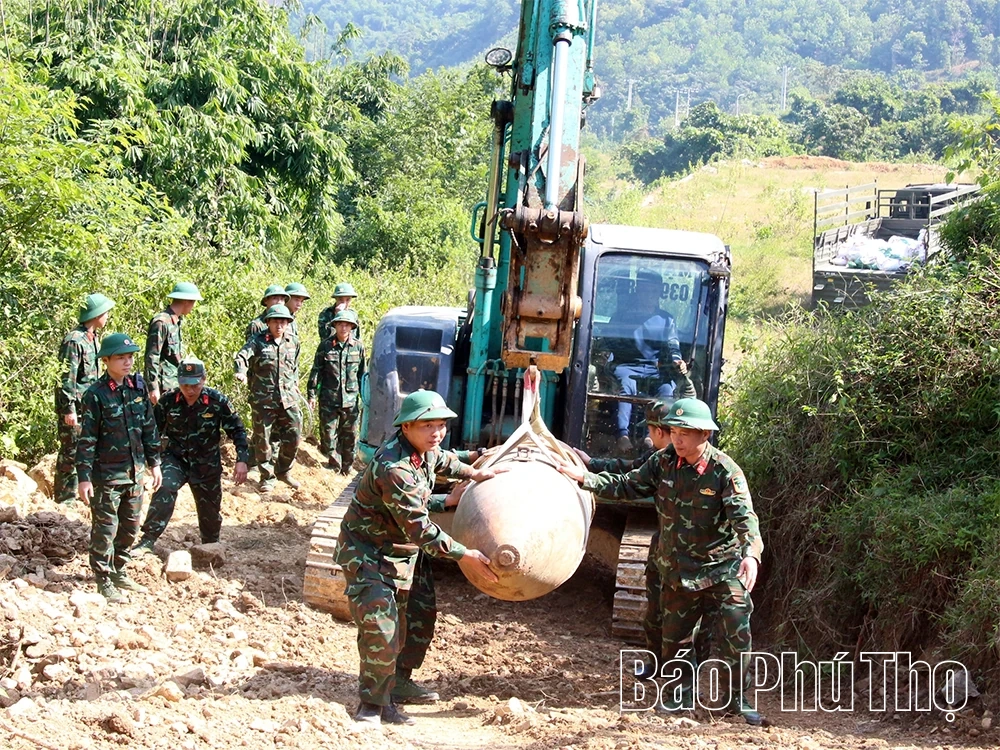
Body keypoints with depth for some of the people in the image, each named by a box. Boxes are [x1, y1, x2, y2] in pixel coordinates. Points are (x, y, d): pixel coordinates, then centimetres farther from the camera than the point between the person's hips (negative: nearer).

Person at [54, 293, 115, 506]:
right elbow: (66, 377, -19)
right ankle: (64, 497, 3)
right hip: (75, 406, -9)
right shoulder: (74, 340, -17)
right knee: (70, 452, -3)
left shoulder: (92, 338, 12)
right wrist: (69, 408, -21)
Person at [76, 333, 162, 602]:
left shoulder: (138, 387, 4)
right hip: (107, 474, -6)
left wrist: (154, 462, 13)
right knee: (105, 529, 0)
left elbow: (149, 428, 13)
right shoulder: (96, 394, -13)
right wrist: (84, 477, -14)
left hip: (135, 472, 6)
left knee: (130, 527, 15)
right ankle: (104, 579, 9)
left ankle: (119, 571, 30)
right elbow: (86, 439, -12)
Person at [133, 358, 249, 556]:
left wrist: (242, 460, -14)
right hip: (175, 459, -1)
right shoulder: (168, 401, -12)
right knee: (165, 490, -28)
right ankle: (148, 541, -27)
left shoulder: (217, 401, -13)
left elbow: (237, 430, -6)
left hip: (207, 465, 1)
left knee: (210, 510, 11)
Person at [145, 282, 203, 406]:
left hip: (174, 385, 9)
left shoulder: (176, 321, 13)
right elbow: (152, 357, -17)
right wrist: (153, 388, -19)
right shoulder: (161, 322, -15)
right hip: (163, 386, -9)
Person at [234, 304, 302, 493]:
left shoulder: (293, 343, 11)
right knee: (262, 440, 3)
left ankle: (283, 470, 24)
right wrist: (241, 372, -38)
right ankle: (267, 477, 16)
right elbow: (241, 356, -19)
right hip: (263, 399, -3)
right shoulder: (258, 341, -3)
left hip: (288, 399, 4)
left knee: (294, 436, 3)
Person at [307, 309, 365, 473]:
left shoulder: (358, 347, 5)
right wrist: (311, 394, -1)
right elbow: (316, 371, 3)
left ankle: (346, 468, 19)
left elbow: (363, 374, 12)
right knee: (328, 435, 1)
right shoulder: (325, 346, 0)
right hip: (329, 399, -1)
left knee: (350, 436, 7)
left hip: (351, 400, 1)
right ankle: (334, 467, 11)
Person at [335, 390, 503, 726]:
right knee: (380, 630, -17)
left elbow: (440, 459, 27)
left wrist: (474, 473, 28)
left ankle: (382, 702, 18)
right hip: (367, 554, -9)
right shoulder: (393, 469, -32)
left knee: (395, 632, 10)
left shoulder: (423, 450, -2)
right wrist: (463, 555, -24)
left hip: (399, 554, 9)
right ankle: (371, 705, -5)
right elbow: (418, 528, -29)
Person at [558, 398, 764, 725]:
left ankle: (739, 699, 14)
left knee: (735, 639, -4)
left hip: (722, 572, -5)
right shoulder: (663, 462, -2)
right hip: (677, 572, 5)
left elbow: (745, 516, -27)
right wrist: (585, 478, -4)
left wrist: (752, 553, -44)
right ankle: (684, 691, 33)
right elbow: (626, 486, 7)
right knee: (672, 637, 13)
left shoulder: (725, 471, -17)